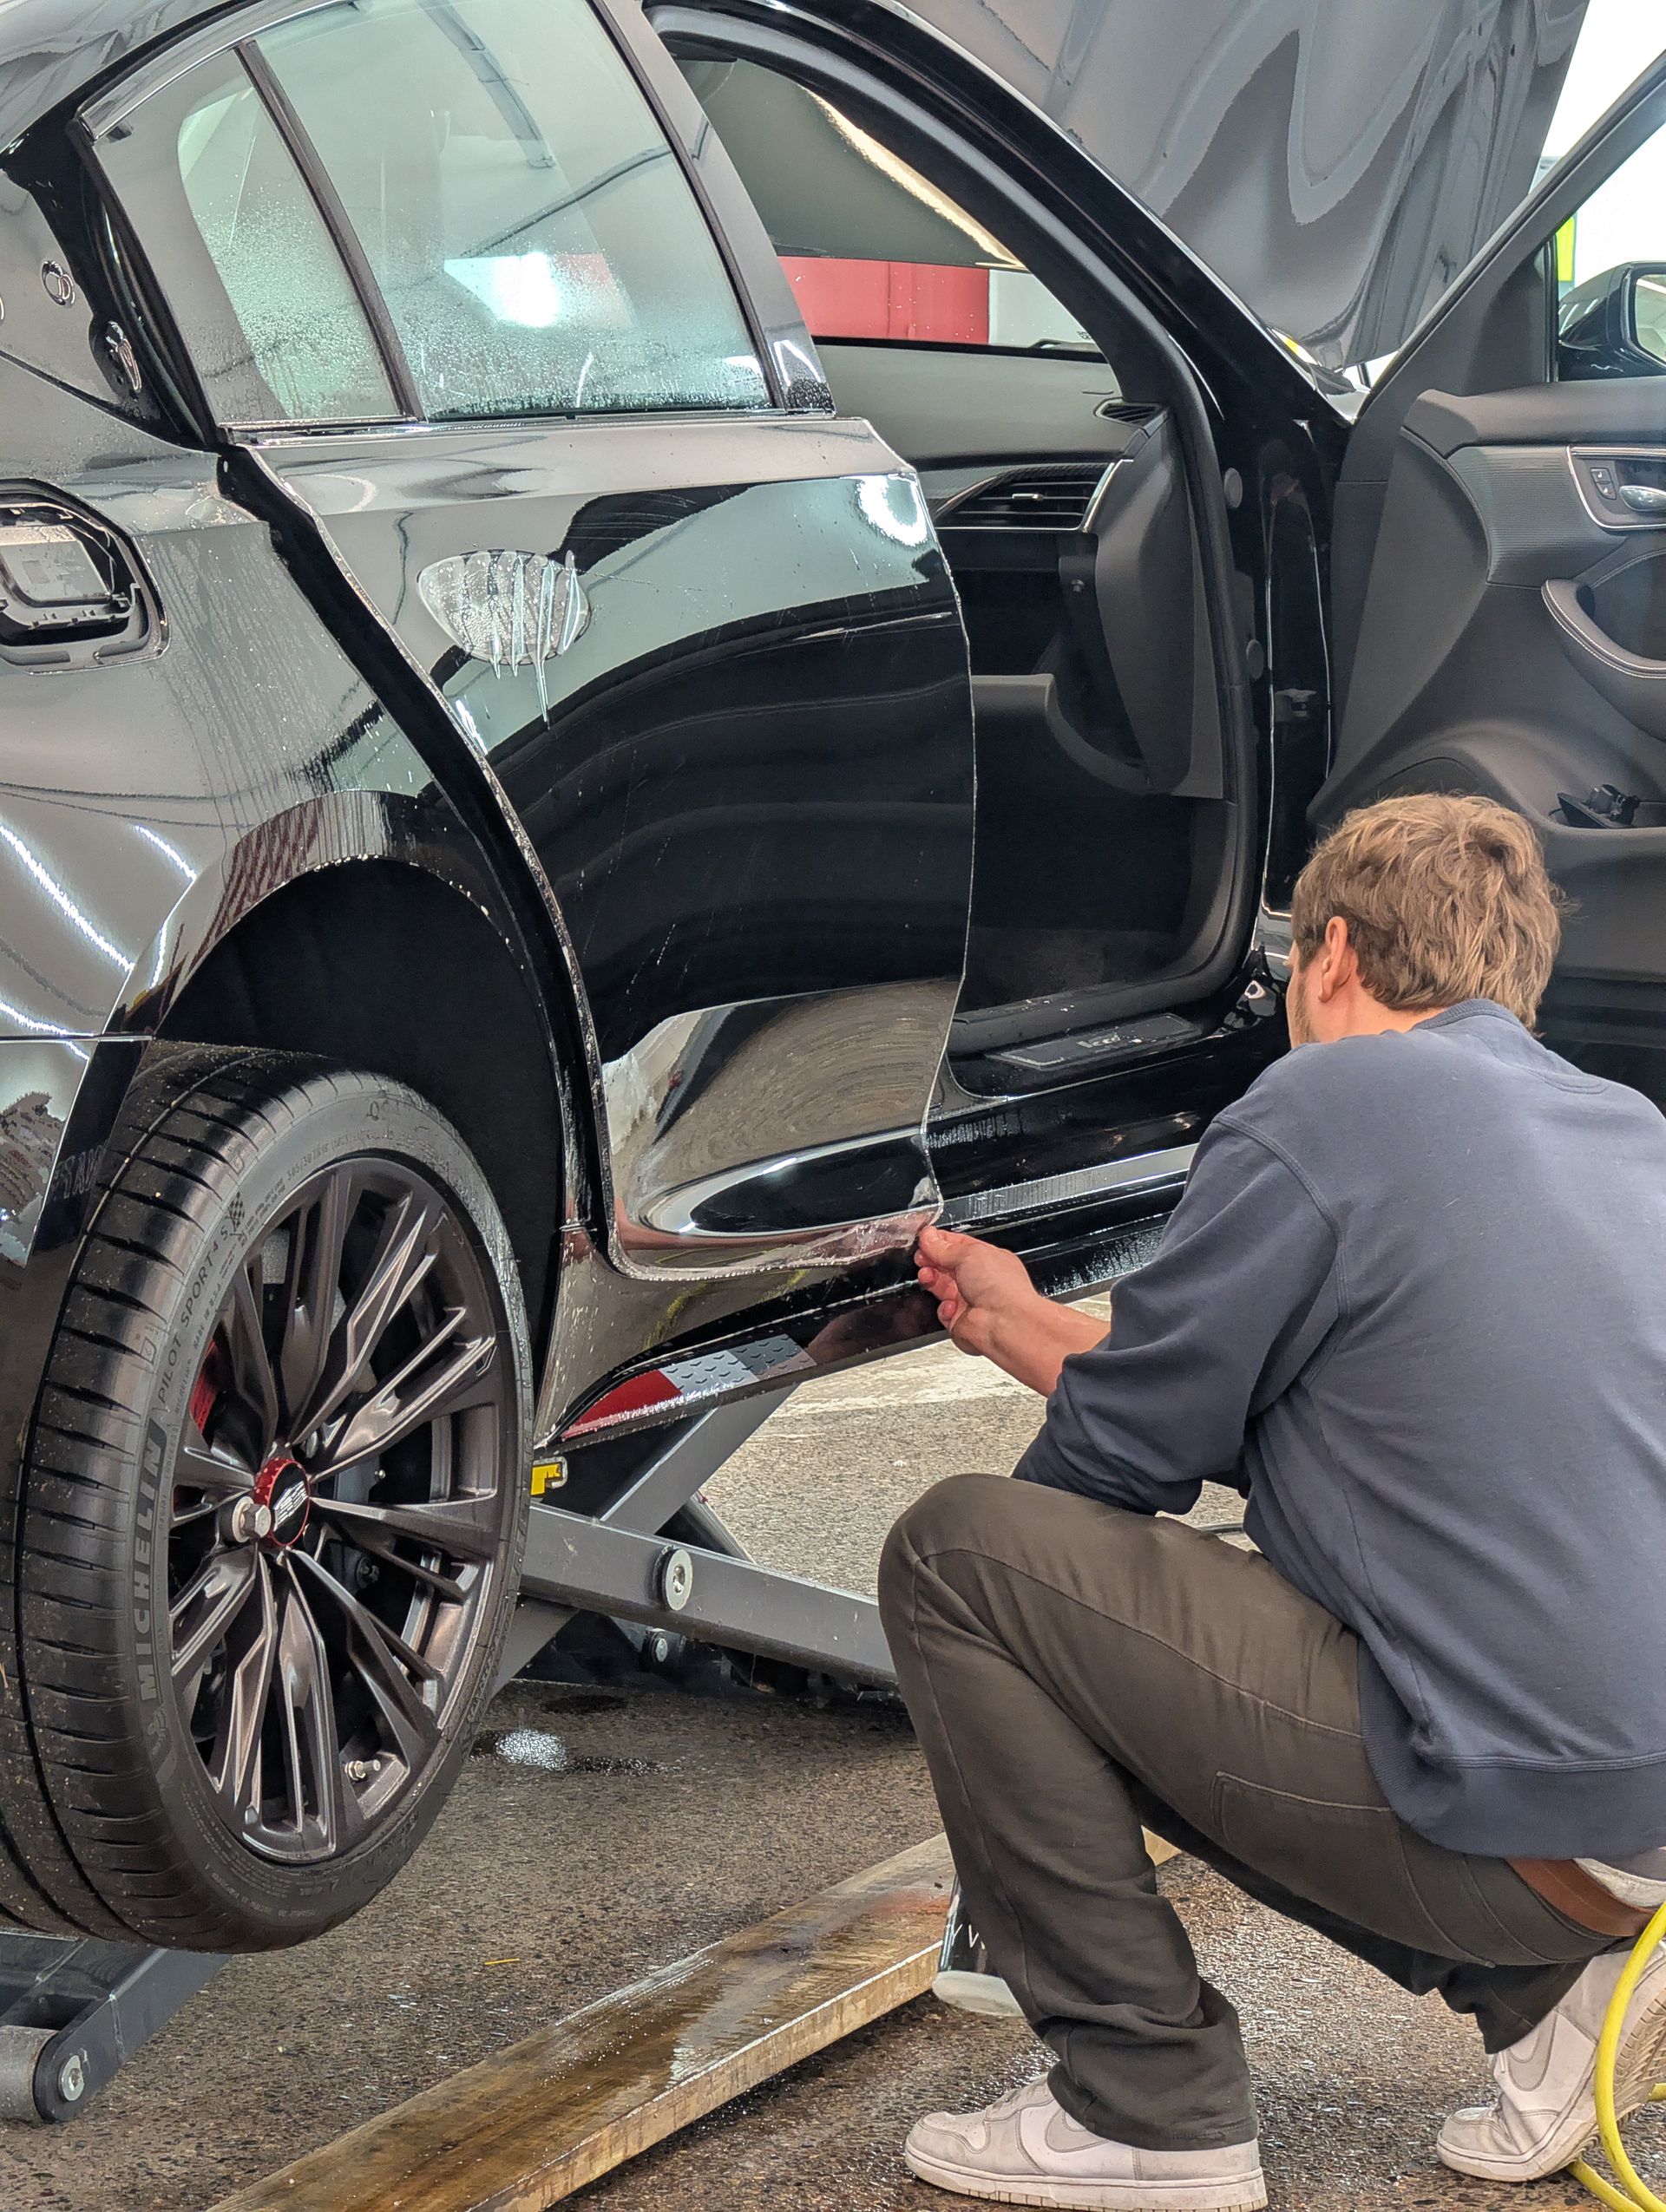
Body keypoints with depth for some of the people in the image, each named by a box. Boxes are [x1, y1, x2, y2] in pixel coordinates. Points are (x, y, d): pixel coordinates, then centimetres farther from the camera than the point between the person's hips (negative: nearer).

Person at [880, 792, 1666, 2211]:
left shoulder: (1322, 1107, -8)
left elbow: (1116, 1455, -2)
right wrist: (1017, 1323, 36)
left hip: (1500, 1813, -9)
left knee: (958, 1555, -1)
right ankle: (1547, 1980, 13)